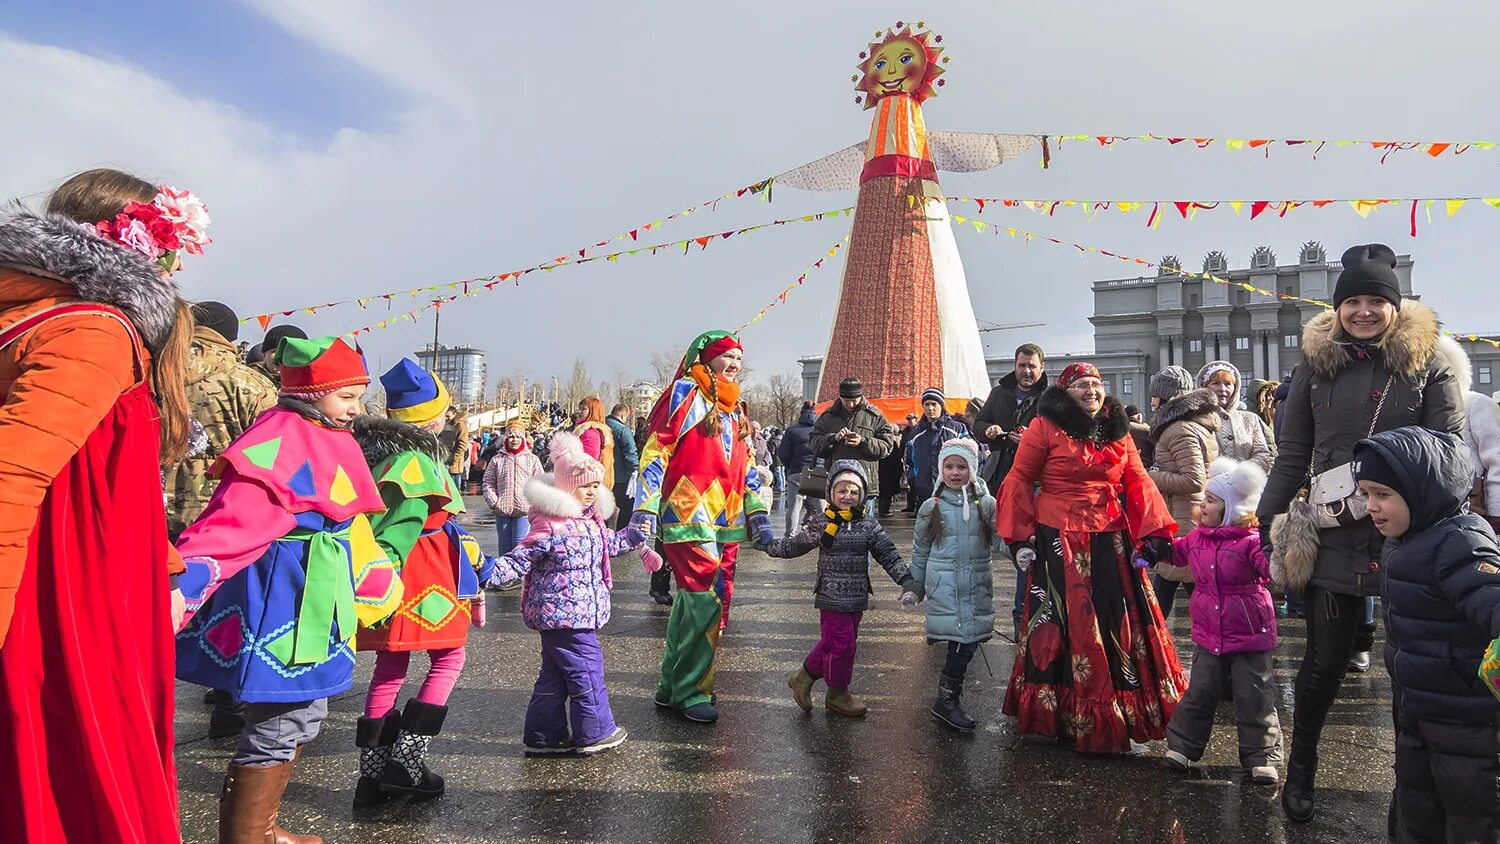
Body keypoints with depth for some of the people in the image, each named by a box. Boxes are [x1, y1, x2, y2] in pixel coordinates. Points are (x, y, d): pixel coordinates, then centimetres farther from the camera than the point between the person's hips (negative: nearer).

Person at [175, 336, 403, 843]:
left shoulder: (329, 442, 11)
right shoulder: (283, 441, -17)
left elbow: (348, 525, 22)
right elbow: (238, 518, -29)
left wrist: (378, 588, 30)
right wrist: (185, 581, -41)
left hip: (316, 598, 10)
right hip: (282, 595, -10)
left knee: (300, 719, 20)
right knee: (278, 731, -1)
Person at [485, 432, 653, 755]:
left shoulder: (592, 522, 11)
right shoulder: (549, 526, -19)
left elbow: (609, 543, 30)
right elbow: (519, 559, -18)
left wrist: (636, 536, 25)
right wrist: (488, 572, -29)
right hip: (563, 613, -10)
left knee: (555, 674, 16)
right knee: (587, 670, -1)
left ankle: (544, 735, 27)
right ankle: (595, 733, 13)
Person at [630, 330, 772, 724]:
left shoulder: (733, 408, 20)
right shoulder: (684, 394, -4)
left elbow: (747, 467, 22)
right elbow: (655, 453, -10)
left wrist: (759, 518, 16)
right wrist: (644, 514, -16)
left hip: (725, 522, 8)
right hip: (688, 518, -8)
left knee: (692, 603, 12)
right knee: (706, 600, -11)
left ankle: (672, 686, 24)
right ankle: (691, 692, 2)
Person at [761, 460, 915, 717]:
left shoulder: (868, 523, 4)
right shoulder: (821, 521, -6)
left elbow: (887, 553, 5)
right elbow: (794, 544, 3)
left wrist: (906, 579, -1)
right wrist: (769, 545, -1)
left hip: (857, 597, 5)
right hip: (832, 595, -4)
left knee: (831, 642, 12)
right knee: (841, 642, -1)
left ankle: (804, 677, 31)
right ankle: (837, 693, 19)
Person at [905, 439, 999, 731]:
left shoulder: (986, 504, 4)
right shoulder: (931, 507, 3)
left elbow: (1000, 537, -1)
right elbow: (920, 550, 11)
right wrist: (914, 588, 13)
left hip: (978, 584, 2)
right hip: (944, 585, -2)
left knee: (969, 640, 0)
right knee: (963, 642, -9)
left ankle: (950, 691, 21)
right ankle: (946, 701, 6)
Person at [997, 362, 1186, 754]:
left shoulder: (1117, 432, 13)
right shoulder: (1045, 427, -3)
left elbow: (1138, 481, 8)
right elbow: (1020, 480, -4)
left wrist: (1152, 533, -3)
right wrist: (1020, 538, -7)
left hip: (1110, 543, 5)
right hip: (1059, 542, -5)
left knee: (1116, 626, 8)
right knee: (1064, 625, 2)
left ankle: (1116, 718, 24)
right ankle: (1066, 718, 17)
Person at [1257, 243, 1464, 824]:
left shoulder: (1428, 362, 2)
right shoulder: (1317, 364, 5)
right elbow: (1291, 456, 8)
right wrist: (1267, 524, 6)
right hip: (1332, 538, 0)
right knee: (1324, 660, 5)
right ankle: (1300, 771, 24)